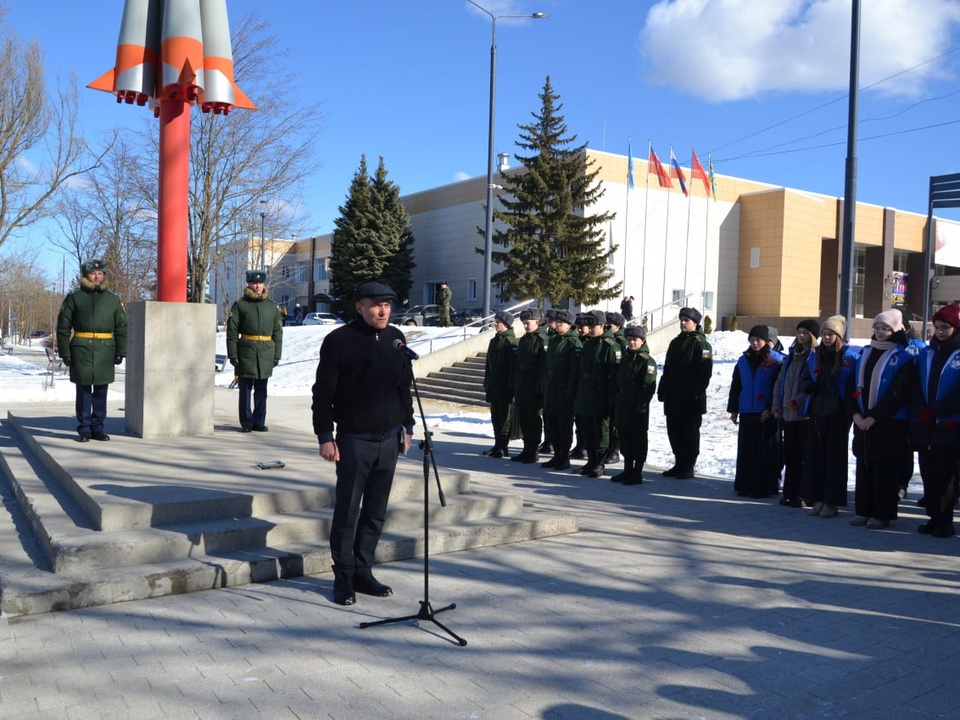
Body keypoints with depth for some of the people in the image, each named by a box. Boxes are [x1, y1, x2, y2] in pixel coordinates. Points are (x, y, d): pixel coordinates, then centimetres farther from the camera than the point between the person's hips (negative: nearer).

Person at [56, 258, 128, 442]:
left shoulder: (113, 299, 10)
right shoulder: (74, 297, 4)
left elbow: (121, 328, 11)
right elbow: (63, 327, 3)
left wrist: (120, 351, 3)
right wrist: (65, 352, -3)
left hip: (105, 350, 2)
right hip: (81, 349, -2)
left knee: (101, 391, 6)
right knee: (83, 390, 2)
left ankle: (98, 427, 15)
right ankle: (84, 429, 9)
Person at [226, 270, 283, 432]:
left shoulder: (272, 306, 11)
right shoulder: (240, 305, 2)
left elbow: (278, 332, 12)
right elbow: (232, 331, -1)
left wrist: (277, 355, 6)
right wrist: (232, 354, -7)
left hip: (266, 354, 3)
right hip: (246, 352, -3)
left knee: (261, 390, 8)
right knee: (245, 389, 1)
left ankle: (259, 422, 16)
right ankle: (246, 422, 9)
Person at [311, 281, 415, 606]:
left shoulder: (396, 338, 8)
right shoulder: (340, 340, -8)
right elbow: (323, 392, -7)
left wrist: (407, 427, 15)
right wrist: (325, 436, -10)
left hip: (389, 440, 5)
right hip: (354, 441, -5)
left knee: (376, 513, 11)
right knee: (347, 512, 2)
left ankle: (363, 572, 23)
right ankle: (343, 576, 15)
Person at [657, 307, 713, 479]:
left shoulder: (701, 344, -7)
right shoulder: (676, 342, 18)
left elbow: (704, 372, -14)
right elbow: (667, 369, 21)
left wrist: (696, 393, -19)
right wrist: (662, 390, 16)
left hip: (691, 399, -8)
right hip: (673, 396, 8)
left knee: (689, 432, -1)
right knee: (674, 431, 11)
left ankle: (688, 466, 7)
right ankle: (679, 463, 22)